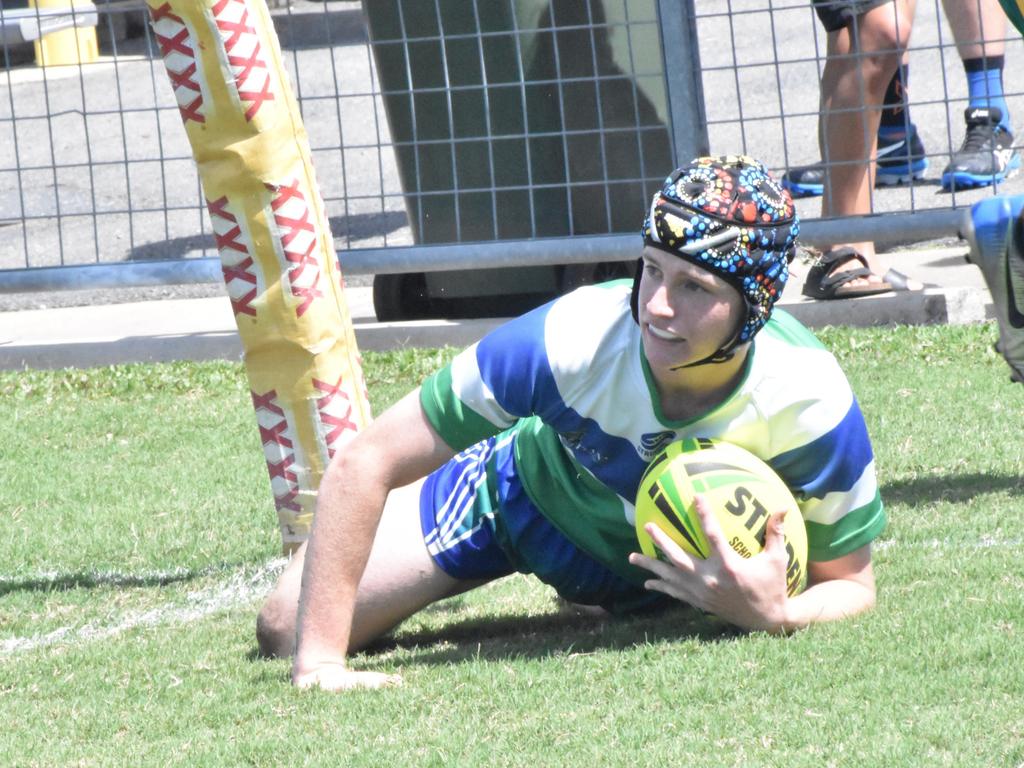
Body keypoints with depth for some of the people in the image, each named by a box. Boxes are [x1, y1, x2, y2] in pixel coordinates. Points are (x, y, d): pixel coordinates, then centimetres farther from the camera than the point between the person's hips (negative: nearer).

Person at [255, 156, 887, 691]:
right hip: (524, 497, -1)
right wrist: (318, 662, -38)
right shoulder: (572, 339, -41)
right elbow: (363, 465, -35)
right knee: (286, 630, -1)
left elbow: (850, 584, -21)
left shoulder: (811, 403, -38)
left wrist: (774, 617, -46)